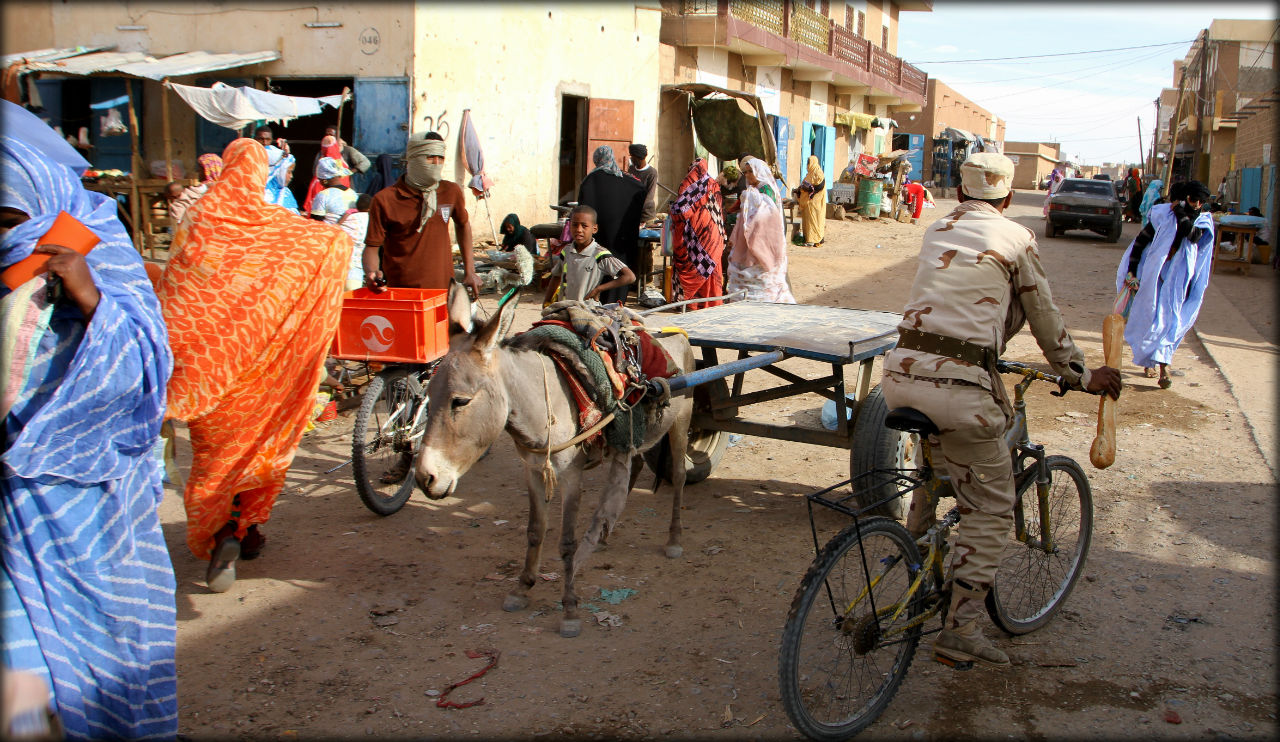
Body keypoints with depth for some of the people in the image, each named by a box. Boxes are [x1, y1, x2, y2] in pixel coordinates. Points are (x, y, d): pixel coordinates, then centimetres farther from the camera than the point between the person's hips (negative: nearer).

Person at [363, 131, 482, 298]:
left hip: (444, 289, 3)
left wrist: (470, 272, 19)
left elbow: (463, 224, 23)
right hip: (399, 289, -3)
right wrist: (371, 273, -24)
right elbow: (372, 246, -3)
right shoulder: (385, 199, -7)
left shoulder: (451, 192, 4)